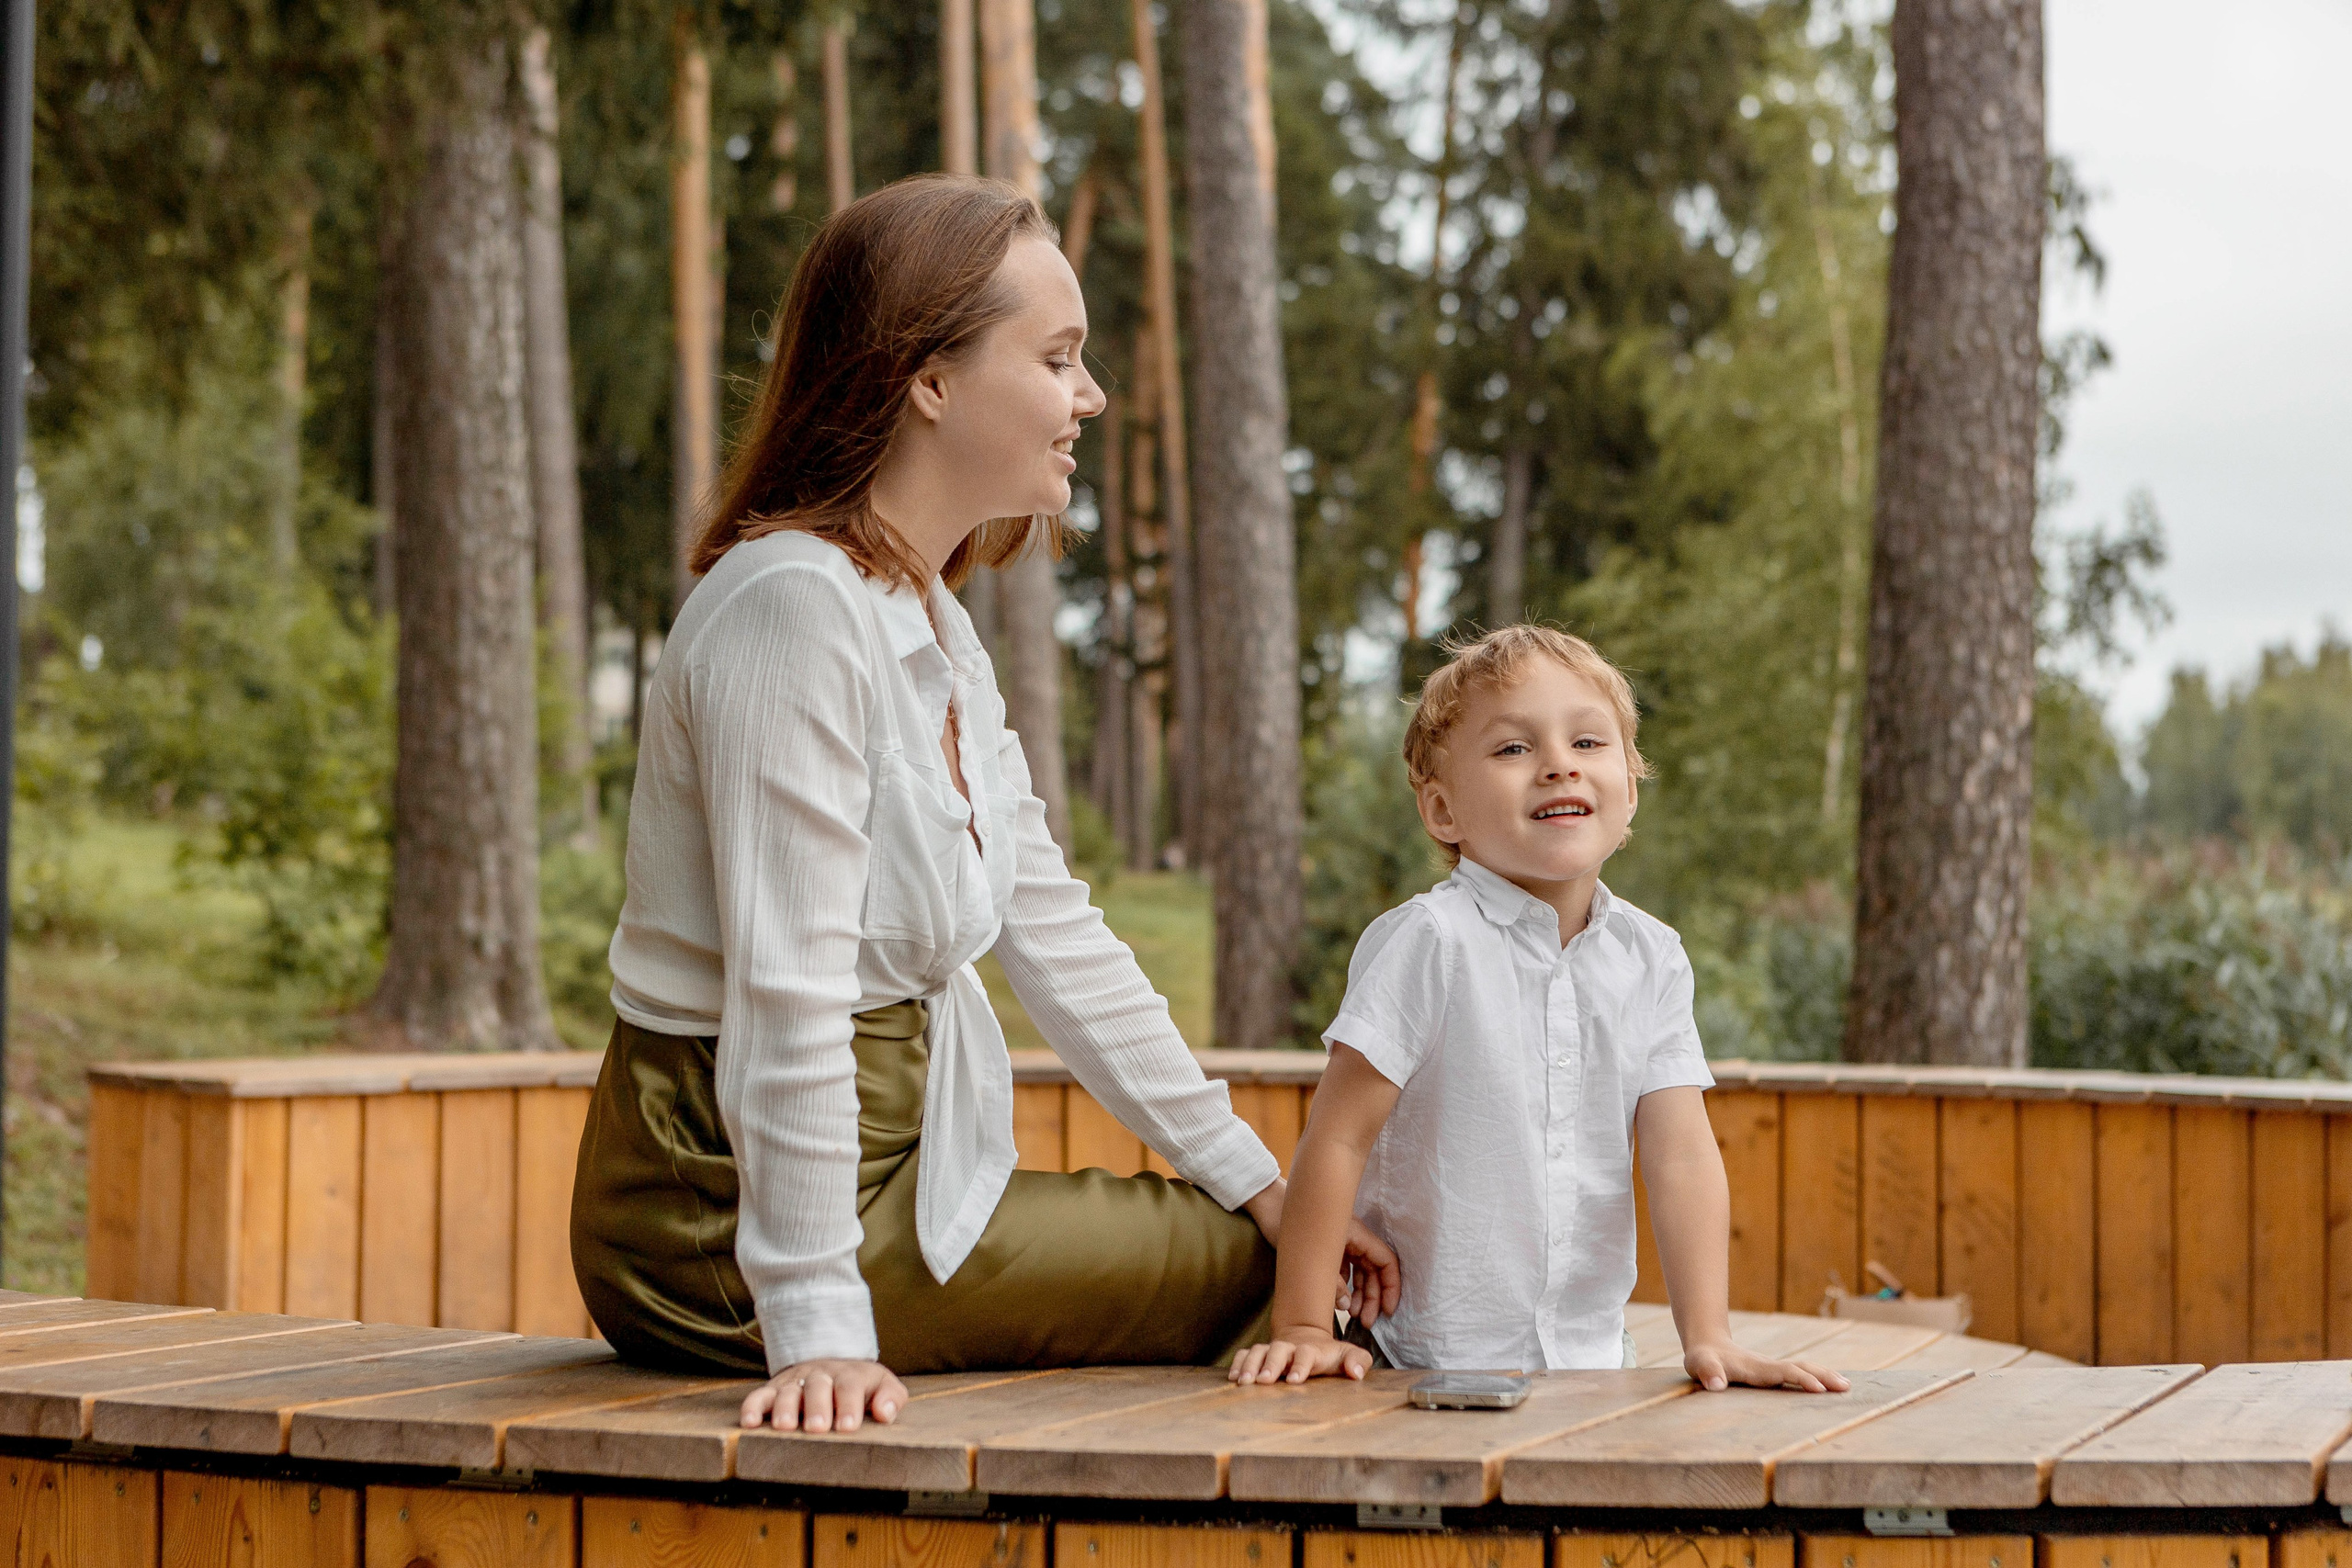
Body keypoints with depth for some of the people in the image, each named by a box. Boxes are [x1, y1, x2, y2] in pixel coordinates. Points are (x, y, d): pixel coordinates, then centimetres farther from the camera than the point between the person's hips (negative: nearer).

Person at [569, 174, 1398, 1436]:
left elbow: (1055, 934, 12)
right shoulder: (794, 605, -21)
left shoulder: (930, 623, 11)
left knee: (1259, 1231, 13)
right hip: (734, 1218, -10)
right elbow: (786, 999, -26)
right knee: (1245, 1273, -4)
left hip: (879, 1167, 10)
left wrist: (1253, 1175, 11)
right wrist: (819, 1329, -27)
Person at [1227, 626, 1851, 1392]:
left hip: (1593, 1353, 4)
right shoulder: (1427, 941, -13)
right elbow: (1339, 1137, -12)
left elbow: (1681, 1156, 0)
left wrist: (1707, 1337, -10)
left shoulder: (1652, 960, 3)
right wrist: (1304, 1329, -12)